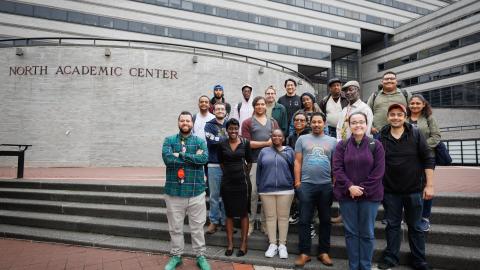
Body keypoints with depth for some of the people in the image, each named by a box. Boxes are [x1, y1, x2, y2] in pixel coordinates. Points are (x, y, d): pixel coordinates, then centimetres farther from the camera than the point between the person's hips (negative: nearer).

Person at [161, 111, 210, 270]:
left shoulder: (200, 141, 4)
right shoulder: (169, 140, 4)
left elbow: (204, 158, -16)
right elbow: (167, 158, -15)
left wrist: (180, 155, -14)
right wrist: (193, 157, -13)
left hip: (196, 192, 0)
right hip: (174, 191, 1)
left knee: (197, 227, 10)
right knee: (175, 227, 13)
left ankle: (200, 256, 27)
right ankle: (176, 256, 32)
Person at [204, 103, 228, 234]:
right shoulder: (209, 125, 3)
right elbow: (211, 141, -13)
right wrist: (227, 139, -7)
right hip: (214, 165, -2)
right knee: (214, 195, 3)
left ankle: (225, 221, 21)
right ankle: (214, 221, 16)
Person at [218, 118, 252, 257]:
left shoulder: (245, 143, -3)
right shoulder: (222, 144, 0)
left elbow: (249, 162, 7)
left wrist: (243, 174, 8)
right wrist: (229, 173, 11)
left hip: (242, 182, -1)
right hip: (227, 182, 1)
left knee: (243, 213, 6)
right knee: (229, 213, 9)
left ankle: (243, 243, 15)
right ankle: (230, 243, 18)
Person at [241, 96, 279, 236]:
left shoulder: (273, 122, 17)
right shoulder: (248, 122, 5)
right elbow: (246, 143, -7)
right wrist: (266, 143, -8)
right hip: (254, 161, -3)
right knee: (253, 192, -2)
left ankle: (265, 222, 18)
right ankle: (250, 222, 11)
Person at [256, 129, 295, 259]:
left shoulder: (289, 151, 6)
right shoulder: (264, 151, 8)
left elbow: (294, 169, 6)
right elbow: (258, 170, 9)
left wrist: (294, 185, 3)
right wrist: (259, 187, 6)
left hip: (285, 190, -1)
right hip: (266, 190, 1)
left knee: (283, 217, 6)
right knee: (270, 217, 7)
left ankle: (282, 245, 18)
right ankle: (272, 244, 17)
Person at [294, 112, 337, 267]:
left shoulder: (332, 141, 9)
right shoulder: (302, 139, 6)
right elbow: (298, 162, 3)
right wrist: (297, 182, -3)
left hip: (326, 185, 2)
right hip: (306, 185, -1)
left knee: (325, 220, 11)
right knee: (304, 220, 2)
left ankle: (323, 252, 24)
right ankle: (304, 253, 12)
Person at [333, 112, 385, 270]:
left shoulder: (375, 145, 1)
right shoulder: (342, 145, 3)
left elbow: (379, 171, -5)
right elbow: (337, 168, -3)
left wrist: (363, 189, -12)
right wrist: (350, 187, -15)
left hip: (370, 195, -1)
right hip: (347, 195, 1)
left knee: (367, 233, 8)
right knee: (351, 232, 7)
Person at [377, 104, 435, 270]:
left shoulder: (416, 135, -3)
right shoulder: (382, 137, -1)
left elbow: (428, 160, -3)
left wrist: (429, 185, -7)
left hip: (414, 189, 0)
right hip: (390, 190, 1)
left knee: (415, 226, 12)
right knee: (392, 225, 10)